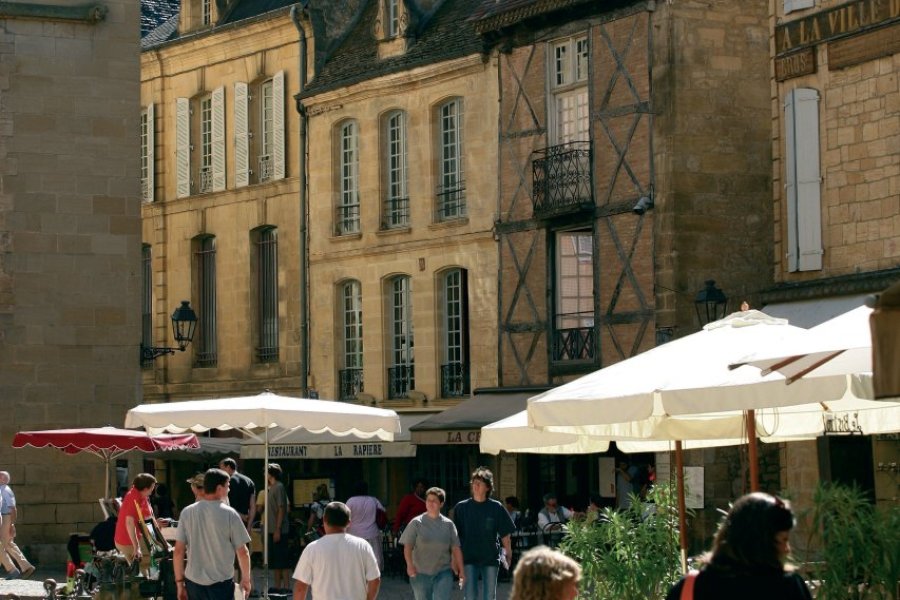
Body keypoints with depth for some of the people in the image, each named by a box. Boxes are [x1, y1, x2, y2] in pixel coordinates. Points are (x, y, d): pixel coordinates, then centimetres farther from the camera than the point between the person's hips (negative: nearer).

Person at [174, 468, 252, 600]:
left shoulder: (187, 513, -1)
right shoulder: (229, 514, -9)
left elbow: (178, 551, -1)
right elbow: (242, 551, -4)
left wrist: (179, 582, 8)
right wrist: (246, 579, 10)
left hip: (193, 581, 3)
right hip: (221, 583, -3)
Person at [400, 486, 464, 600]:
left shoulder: (448, 524, 4)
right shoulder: (416, 523, 0)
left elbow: (455, 549, 6)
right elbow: (407, 546, -5)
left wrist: (461, 570, 3)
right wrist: (410, 565, -20)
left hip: (443, 572, 0)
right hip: (421, 573, 0)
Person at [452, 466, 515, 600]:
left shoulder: (496, 508, -1)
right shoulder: (461, 507, 0)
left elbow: (505, 535, 4)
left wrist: (508, 554, 1)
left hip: (490, 559, 0)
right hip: (469, 558, 0)